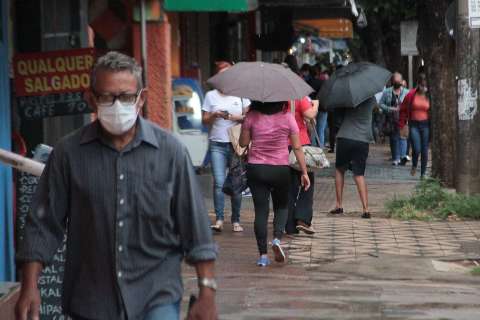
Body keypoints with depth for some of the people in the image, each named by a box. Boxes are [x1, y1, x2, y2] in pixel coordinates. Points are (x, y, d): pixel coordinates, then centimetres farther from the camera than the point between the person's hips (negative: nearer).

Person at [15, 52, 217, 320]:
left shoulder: (170, 151, -4)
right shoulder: (69, 153, -3)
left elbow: (195, 226, -1)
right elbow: (44, 225, 2)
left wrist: (207, 293, -3)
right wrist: (30, 288, -5)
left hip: (157, 298, -1)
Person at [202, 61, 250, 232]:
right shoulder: (211, 95, 9)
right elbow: (205, 120, 8)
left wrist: (232, 117, -12)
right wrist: (214, 115, -11)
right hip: (217, 144, 0)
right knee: (219, 182, -11)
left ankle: (236, 221, 10)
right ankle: (219, 219, -10)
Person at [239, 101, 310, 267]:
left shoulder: (251, 117, -6)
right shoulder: (287, 117, -5)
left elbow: (243, 142, 2)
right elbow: (297, 147, -3)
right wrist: (304, 172, 3)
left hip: (255, 169, 0)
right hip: (280, 169, 0)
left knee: (261, 210, 3)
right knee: (281, 206, 19)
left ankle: (263, 255, 0)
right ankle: (277, 238, -6)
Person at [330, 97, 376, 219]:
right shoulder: (371, 99, 3)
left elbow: (337, 117, 4)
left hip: (345, 138, -1)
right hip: (363, 139, 1)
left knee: (339, 169, 18)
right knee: (359, 174, 2)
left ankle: (339, 205, 15)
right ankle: (366, 209, -9)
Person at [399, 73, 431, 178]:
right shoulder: (411, 95, -2)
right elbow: (403, 110, 5)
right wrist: (401, 125, 3)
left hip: (425, 125, 1)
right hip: (414, 125, -1)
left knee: (424, 150, 5)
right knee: (416, 149, -10)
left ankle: (423, 173, 18)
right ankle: (414, 166, 21)